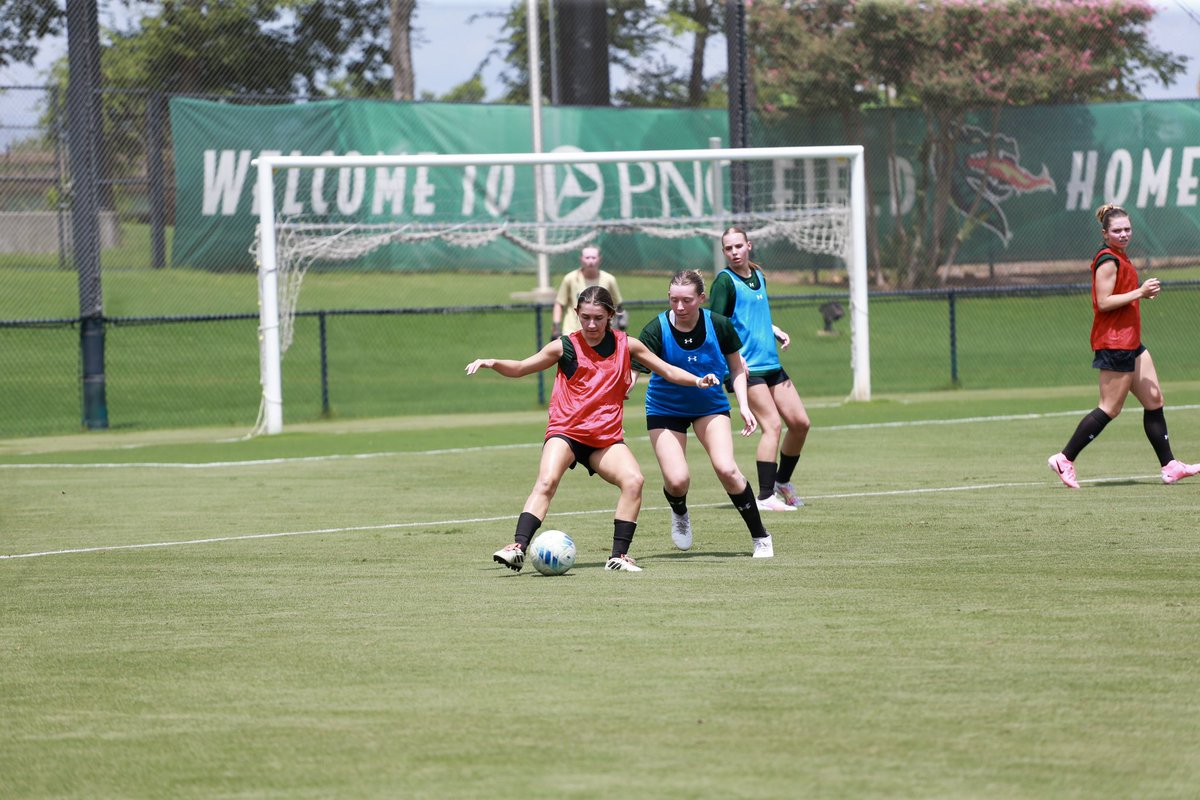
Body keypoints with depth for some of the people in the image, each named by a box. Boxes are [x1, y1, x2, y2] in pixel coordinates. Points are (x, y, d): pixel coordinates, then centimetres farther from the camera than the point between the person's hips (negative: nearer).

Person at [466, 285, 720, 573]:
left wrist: (697, 381, 2)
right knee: (546, 481, -27)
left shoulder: (626, 345, 7)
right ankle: (518, 547, -32)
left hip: (607, 438, 2)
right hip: (565, 431, -2)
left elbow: (666, 370, 16)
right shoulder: (565, 346, 2)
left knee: (634, 480, -20)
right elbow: (520, 368, 8)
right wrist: (493, 363, -9)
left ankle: (619, 556, -12)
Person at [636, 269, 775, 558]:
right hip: (665, 409, -1)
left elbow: (737, 368, 1)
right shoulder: (656, 331, -23)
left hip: (710, 405, 1)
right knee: (676, 480, -15)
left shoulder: (719, 326, -16)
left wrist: (744, 406, -7)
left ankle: (760, 537, -2)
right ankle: (679, 514, 24)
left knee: (726, 469, -19)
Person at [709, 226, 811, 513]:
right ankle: (765, 497, -13)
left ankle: (782, 480, 26)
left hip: (771, 364, 8)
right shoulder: (725, 280, -8)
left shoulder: (758, 276, 14)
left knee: (800, 423, 6)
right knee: (772, 425, -16)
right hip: (747, 367, -8)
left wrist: (777, 332, 10)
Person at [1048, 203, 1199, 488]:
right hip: (1114, 344, -10)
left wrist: (1143, 293, 10)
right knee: (1110, 408, -7)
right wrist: (1139, 292, -21)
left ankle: (1169, 467, 12)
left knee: (1154, 400, 9)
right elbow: (1103, 302, -21)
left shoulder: (1120, 257, 15)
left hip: (1130, 342, 10)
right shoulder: (1108, 260, -15)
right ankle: (1064, 459, -1)